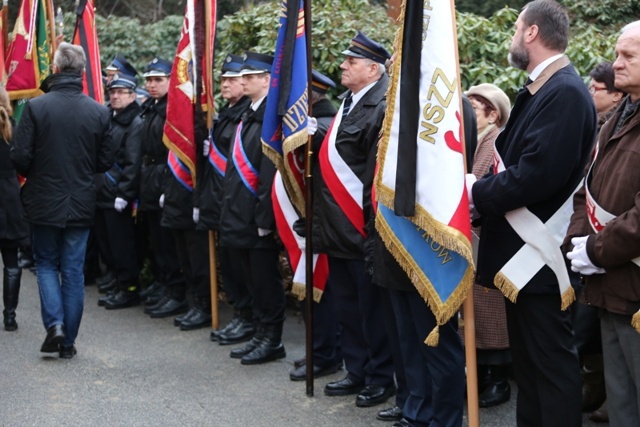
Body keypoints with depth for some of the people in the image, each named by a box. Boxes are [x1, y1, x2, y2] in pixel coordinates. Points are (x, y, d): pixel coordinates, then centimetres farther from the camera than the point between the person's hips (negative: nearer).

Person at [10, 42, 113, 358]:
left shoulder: (35, 107, -13)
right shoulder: (99, 112, -7)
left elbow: (20, 157, -12)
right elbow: (105, 161, -1)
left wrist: (34, 174, 9)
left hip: (44, 202, -1)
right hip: (81, 204, 2)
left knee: (46, 264, 16)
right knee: (73, 270, 10)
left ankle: (54, 324, -2)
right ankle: (68, 341, 14)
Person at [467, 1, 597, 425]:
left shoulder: (565, 92, -18)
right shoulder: (541, 90, 13)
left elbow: (537, 174, -26)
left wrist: (477, 192, -15)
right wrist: (483, 187, -2)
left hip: (539, 252, -10)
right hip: (522, 248, 10)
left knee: (551, 360, -1)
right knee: (529, 357, 19)